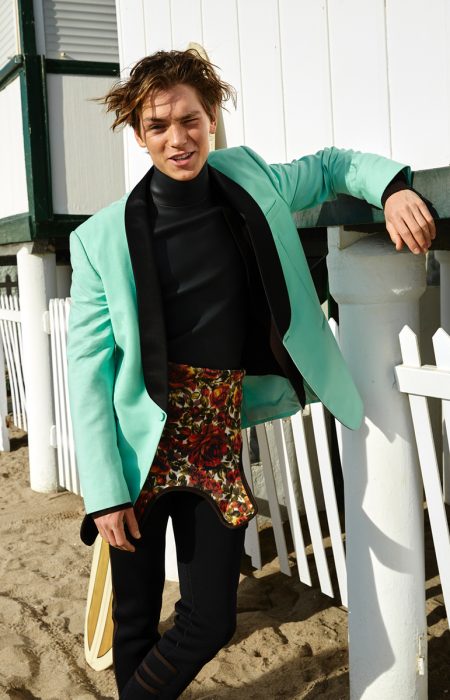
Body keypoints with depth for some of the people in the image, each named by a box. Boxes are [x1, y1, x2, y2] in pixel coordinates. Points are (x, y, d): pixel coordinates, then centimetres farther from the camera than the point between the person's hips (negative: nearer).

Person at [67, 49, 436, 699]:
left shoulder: (252, 183, 1)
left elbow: (333, 164, 19)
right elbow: (87, 366, -6)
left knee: (211, 620, 6)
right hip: (145, 446, -2)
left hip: (221, 444, 3)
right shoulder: (105, 237, -8)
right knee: (136, 620, 9)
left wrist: (393, 185, -2)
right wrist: (104, 492, -10)